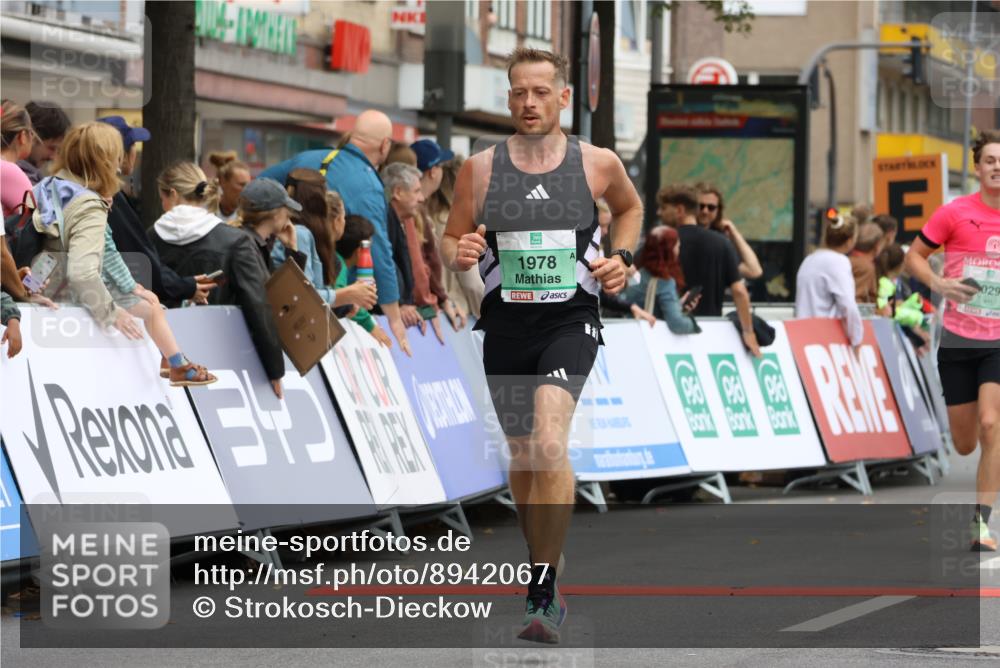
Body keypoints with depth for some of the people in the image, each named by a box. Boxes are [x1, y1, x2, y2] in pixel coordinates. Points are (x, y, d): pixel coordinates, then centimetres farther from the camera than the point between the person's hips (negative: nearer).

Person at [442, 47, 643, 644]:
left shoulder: (598, 164, 0)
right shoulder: (480, 169, 0)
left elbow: (630, 207, 22)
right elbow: (450, 240, 9)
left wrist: (622, 258, 5)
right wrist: (458, 253, -14)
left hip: (570, 320, -3)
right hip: (506, 324, 3)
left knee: (550, 443, -24)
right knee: (523, 453, 14)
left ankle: (544, 595, -22)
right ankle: (544, 575, 36)